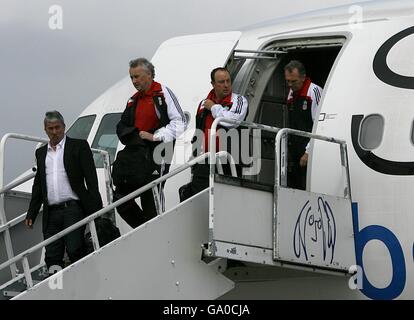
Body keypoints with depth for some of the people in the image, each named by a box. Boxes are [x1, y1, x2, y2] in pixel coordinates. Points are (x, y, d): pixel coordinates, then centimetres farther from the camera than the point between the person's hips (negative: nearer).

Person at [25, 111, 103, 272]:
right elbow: (38, 185, 23)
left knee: (74, 250, -15)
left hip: (73, 209, -5)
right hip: (51, 213, 5)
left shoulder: (79, 146, 4)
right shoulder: (41, 153, 19)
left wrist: (96, 209, -10)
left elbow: (91, 179, -1)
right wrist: (31, 214, 17)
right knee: (52, 257, -1)